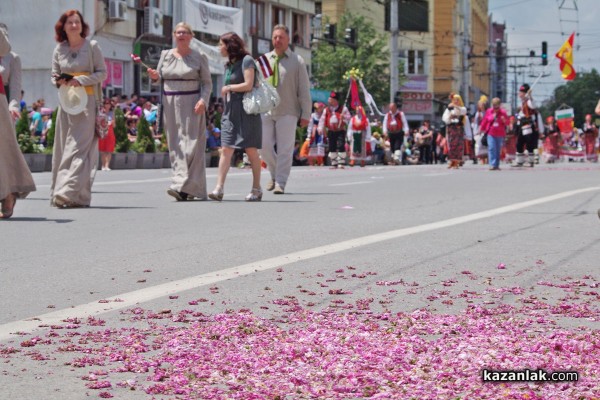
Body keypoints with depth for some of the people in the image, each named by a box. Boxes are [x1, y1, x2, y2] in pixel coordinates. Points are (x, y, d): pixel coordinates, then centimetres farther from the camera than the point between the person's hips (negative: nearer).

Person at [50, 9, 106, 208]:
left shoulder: (92, 46, 0)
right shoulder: (59, 49, 10)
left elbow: (102, 73, 0)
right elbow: (54, 75, 16)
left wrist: (80, 80, -13)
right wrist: (60, 81, -7)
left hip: (87, 101, -4)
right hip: (66, 101, 4)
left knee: (79, 147, -12)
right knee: (63, 147, 2)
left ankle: (70, 192, -19)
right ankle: (60, 193, 7)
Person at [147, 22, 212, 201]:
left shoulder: (199, 57, 3)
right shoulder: (165, 55, 12)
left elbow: (207, 83, 3)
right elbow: (160, 78, 18)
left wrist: (203, 100, -13)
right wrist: (154, 76, -5)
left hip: (191, 105, -4)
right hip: (170, 104, 4)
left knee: (190, 143, -11)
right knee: (175, 145, 2)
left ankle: (182, 186, -19)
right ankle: (190, 189, 6)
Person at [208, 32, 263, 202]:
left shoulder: (246, 60, -7)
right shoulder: (228, 65, 17)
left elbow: (248, 85, -14)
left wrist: (228, 88, -5)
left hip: (246, 111, -7)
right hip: (230, 111, 7)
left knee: (251, 150, 1)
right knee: (225, 150, -5)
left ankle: (256, 189, 10)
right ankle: (219, 189, -12)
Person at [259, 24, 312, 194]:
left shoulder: (297, 61, 3)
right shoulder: (264, 60, 12)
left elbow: (304, 90, 2)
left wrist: (306, 114, -2)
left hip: (287, 112, -3)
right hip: (266, 110, 3)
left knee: (284, 149, -4)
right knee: (264, 145, -1)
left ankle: (280, 183, 0)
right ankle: (275, 174, 22)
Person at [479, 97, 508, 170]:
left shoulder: (503, 112, 1)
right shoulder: (489, 111, 1)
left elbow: (507, 122, 6)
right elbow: (484, 121, 11)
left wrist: (504, 121, -16)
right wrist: (482, 129, 16)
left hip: (500, 134, 1)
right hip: (491, 133, -1)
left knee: (498, 150, 6)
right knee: (491, 148, -13)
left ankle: (497, 165, 13)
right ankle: (492, 164, -16)